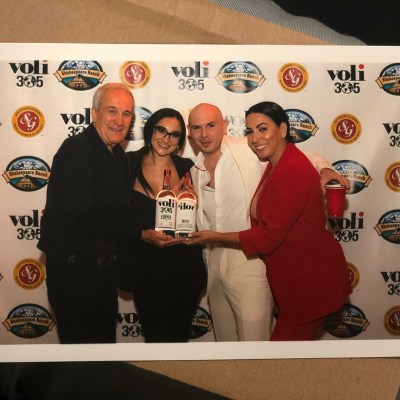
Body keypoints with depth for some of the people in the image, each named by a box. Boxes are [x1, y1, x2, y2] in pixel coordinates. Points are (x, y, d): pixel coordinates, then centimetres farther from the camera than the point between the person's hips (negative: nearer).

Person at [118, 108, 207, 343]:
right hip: (145, 267, 0)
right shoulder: (130, 164, -2)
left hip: (184, 268, 1)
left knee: (179, 333, 13)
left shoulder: (186, 168, 1)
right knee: (154, 331, 15)